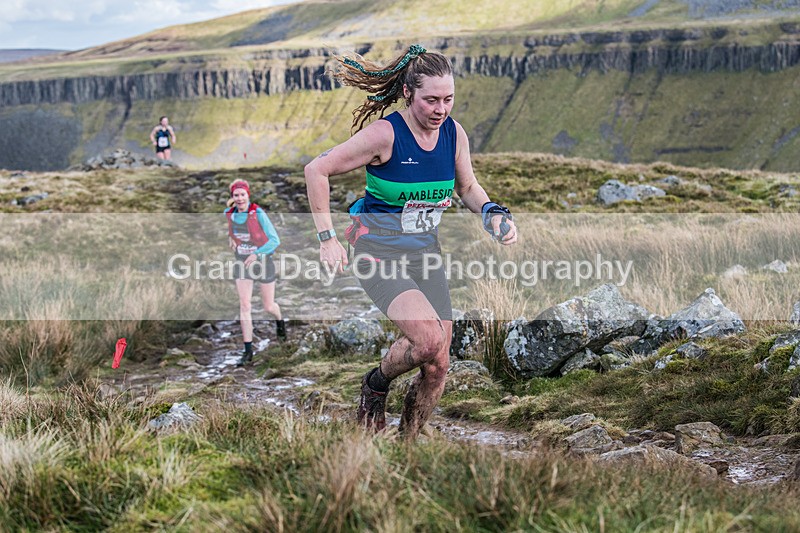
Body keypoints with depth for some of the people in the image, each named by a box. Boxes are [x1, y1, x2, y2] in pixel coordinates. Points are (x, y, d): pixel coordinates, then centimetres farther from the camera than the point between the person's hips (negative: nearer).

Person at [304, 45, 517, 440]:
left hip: (425, 252, 6)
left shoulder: (455, 133, -2)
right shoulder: (384, 134, -18)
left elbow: (468, 188, 15)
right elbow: (317, 170, -13)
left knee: (437, 365, 0)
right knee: (428, 338, -27)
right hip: (378, 252, -6)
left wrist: (493, 213, -7)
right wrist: (327, 238, -14)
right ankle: (376, 384, 5)